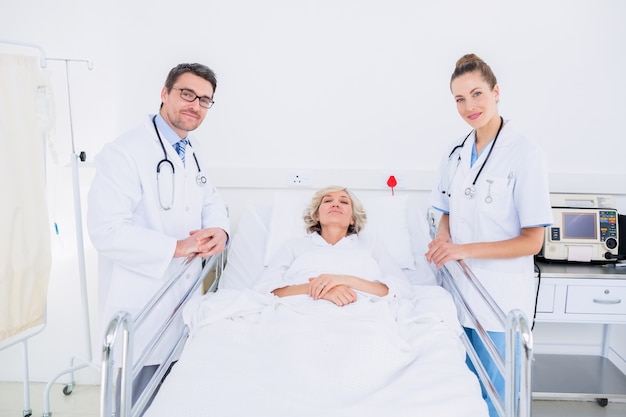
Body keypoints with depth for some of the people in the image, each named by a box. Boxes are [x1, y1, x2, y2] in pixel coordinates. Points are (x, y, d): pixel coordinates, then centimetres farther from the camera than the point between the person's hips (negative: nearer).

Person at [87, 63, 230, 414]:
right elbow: (107, 231, -26)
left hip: (184, 299, 8)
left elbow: (211, 200, 13)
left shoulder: (192, 153, 10)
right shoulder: (124, 153, -19)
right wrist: (177, 247, -26)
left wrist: (220, 230, -10)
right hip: (141, 307, -8)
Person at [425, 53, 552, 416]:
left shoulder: (526, 154, -12)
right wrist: (443, 240, -6)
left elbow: (532, 241, -13)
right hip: (459, 290, 5)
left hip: (502, 297, -5)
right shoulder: (456, 154, 6)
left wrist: (465, 250, -20)